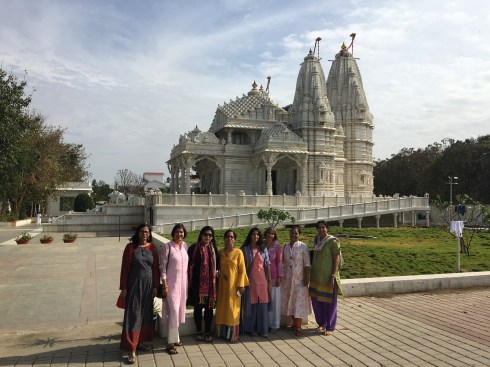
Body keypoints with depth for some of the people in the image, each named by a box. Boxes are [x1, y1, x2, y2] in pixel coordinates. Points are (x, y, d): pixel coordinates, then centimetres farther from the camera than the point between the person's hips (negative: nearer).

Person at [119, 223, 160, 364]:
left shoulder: (152, 248, 2)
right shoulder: (130, 247, -8)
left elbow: (156, 268, 5)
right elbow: (124, 268, -7)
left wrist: (155, 286, 3)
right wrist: (123, 288, -9)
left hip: (148, 285, 4)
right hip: (134, 285, -4)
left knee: (145, 314, 13)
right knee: (133, 315, -3)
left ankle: (140, 341, 29)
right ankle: (132, 349, 0)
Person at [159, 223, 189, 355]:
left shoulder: (185, 246, 5)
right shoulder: (168, 247, -11)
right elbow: (163, 266, -11)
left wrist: (187, 283, 11)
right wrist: (164, 285, -15)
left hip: (183, 283, 6)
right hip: (171, 283, -6)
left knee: (179, 311, 13)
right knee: (173, 312, -8)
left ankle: (175, 337, 27)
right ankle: (171, 342, 1)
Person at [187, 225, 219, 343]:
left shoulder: (213, 248, 8)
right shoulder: (194, 248, -5)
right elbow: (189, 265, -6)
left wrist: (214, 275, 4)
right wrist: (190, 281, -9)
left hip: (211, 283, 3)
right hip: (198, 282, -3)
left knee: (209, 307, 7)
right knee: (198, 307, 7)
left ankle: (208, 332, 18)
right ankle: (199, 332, 20)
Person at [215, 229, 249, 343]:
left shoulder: (238, 252, -5)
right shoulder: (221, 252, 5)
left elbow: (242, 270, -6)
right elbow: (218, 268, 11)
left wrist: (241, 285, -10)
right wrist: (217, 282, 3)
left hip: (233, 284, -4)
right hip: (223, 284, 4)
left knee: (232, 308, 2)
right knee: (222, 307, 8)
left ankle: (233, 335, 11)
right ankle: (222, 332, 21)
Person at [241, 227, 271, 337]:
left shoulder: (263, 249, 8)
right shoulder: (245, 249, 1)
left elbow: (267, 265, 7)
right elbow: (242, 266, -1)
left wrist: (269, 280, 3)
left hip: (262, 279, 2)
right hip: (250, 279, -2)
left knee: (262, 304, 3)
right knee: (251, 303, 3)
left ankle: (262, 329, 13)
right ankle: (250, 328, 16)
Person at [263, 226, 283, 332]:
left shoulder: (277, 246, -5)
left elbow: (279, 262, -6)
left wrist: (279, 277, -9)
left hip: (273, 276, -3)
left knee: (274, 299, 5)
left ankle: (273, 324, 16)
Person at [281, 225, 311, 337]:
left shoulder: (303, 246, -7)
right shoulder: (285, 246, 6)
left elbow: (307, 264, -9)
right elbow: (283, 262, 10)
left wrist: (306, 277, -14)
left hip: (299, 279, -5)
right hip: (288, 278, 5)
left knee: (299, 301, -3)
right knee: (289, 301, 12)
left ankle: (298, 327, 4)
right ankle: (294, 323, 29)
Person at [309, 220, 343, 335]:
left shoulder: (333, 241, -11)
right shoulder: (317, 240, 8)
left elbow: (336, 260, -12)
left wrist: (333, 276, -18)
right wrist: (311, 274, 16)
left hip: (328, 276, -6)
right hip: (316, 276, 6)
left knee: (329, 302, 3)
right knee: (315, 300, 11)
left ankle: (330, 327, 17)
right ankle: (321, 323, 28)